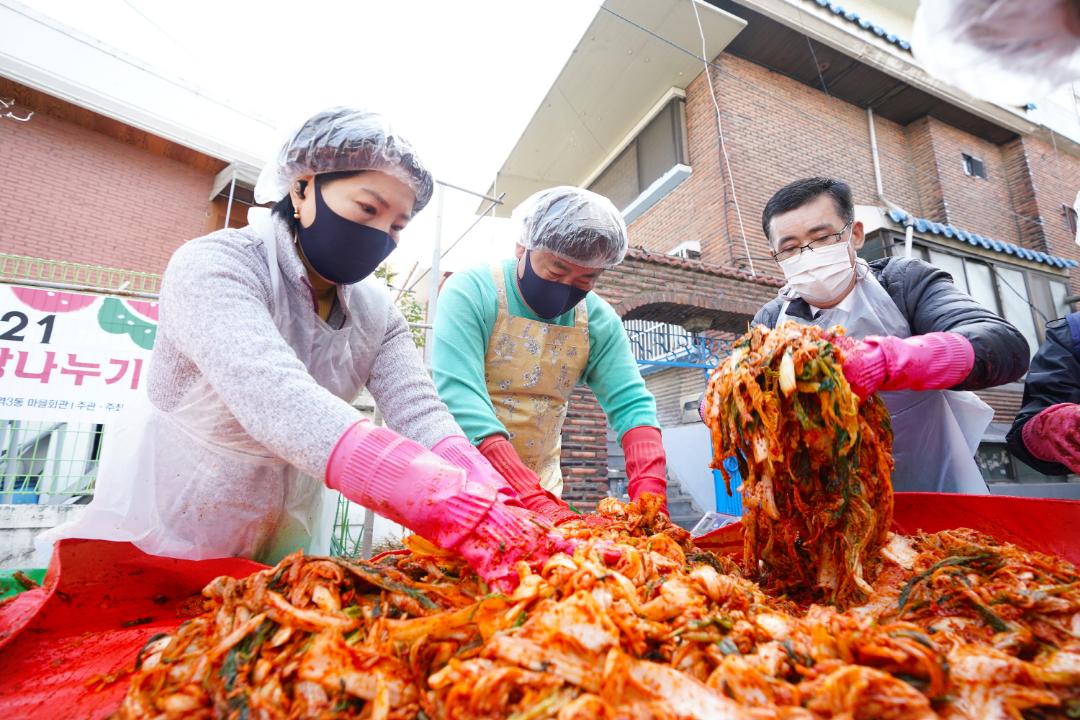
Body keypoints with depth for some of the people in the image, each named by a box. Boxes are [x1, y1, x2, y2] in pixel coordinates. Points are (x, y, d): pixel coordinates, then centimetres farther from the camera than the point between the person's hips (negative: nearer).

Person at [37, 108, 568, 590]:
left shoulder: (378, 312, -6)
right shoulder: (212, 265, -23)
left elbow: (419, 413, -18)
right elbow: (275, 399, -40)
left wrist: (492, 498, -37)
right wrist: (456, 504, -51)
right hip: (159, 543, -4)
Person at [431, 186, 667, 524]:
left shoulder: (598, 320, -6)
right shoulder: (471, 292, -19)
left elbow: (631, 404, -10)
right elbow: (460, 402, -29)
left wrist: (650, 495, -28)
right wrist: (541, 505, -38)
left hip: (541, 483, 4)